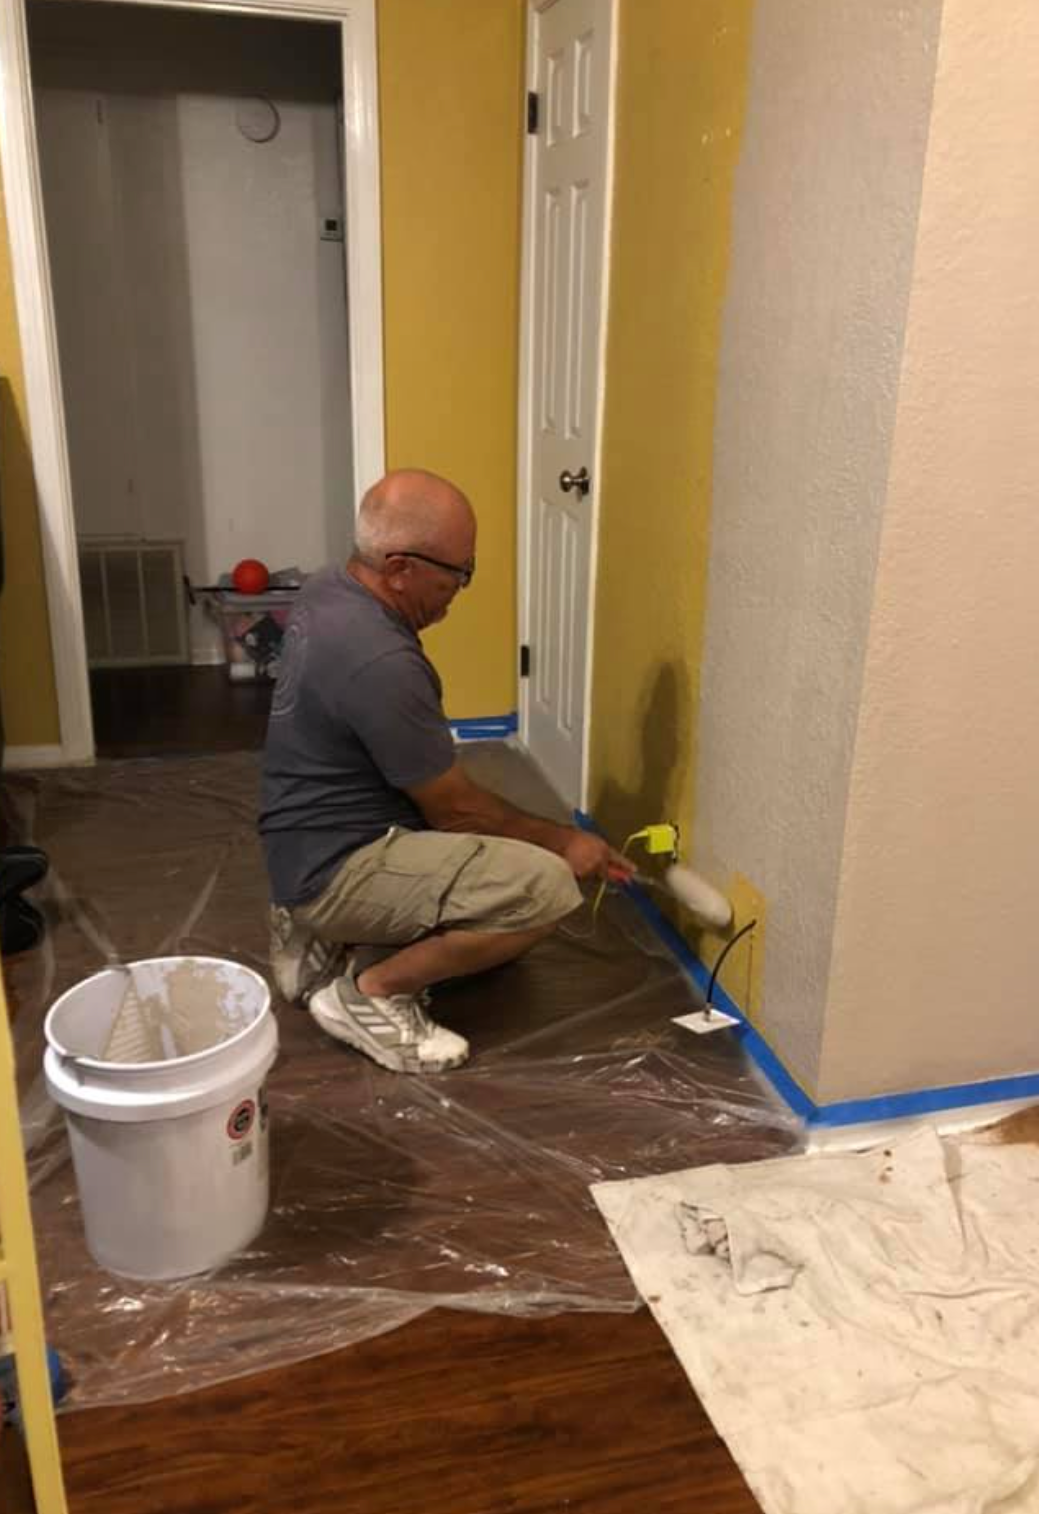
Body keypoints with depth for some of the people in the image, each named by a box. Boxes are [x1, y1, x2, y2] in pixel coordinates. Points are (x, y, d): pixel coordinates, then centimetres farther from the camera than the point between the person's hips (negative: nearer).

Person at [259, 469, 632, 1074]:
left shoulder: (329, 591, 1)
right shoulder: (381, 663, -29)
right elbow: (455, 809, -18)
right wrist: (562, 840, -5)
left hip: (317, 844, 10)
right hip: (336, 868, -10)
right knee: (546, 886, -24)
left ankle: (324, 937, 17)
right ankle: (370, 992, -8)